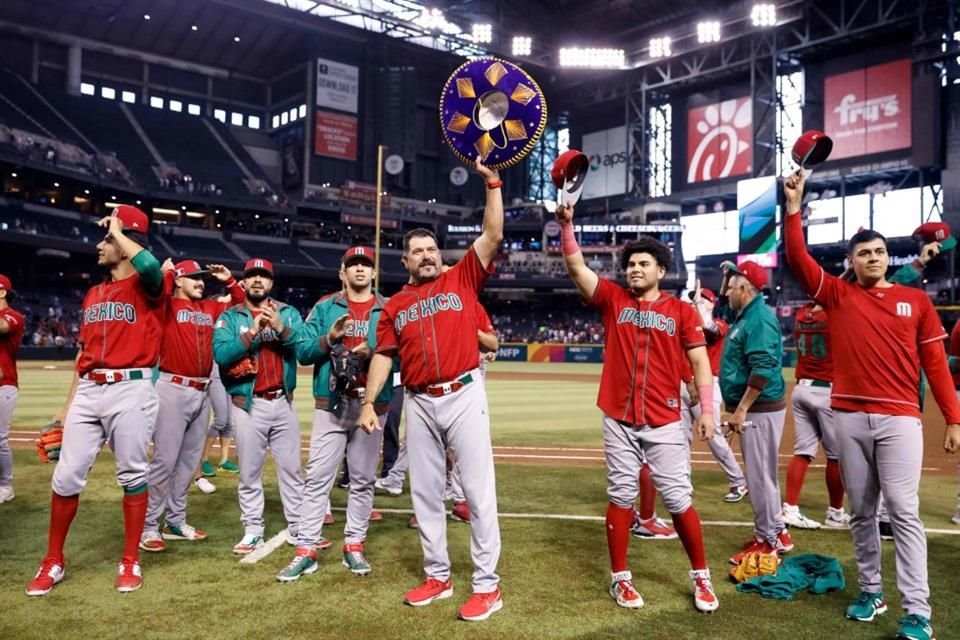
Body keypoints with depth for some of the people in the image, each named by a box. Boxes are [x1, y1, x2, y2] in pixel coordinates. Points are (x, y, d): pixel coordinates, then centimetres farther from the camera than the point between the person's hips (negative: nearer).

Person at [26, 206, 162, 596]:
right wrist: (69, 404, 19)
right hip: (89, 391, 6)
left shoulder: (146, 287, -2)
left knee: (132, 474, 3)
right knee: (67, 475, 6)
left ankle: (130, 562, 15)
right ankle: (53, 562, 20)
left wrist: (116, 230, -12)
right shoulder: (93, 295, 19)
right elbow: (84, 352, 21)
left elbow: (150, 266, -29)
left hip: (130, 390, -6)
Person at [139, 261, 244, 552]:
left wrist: (229, 280, 15)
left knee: (190, 460, 12)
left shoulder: (210, 308, 15)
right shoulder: (167, 304, -3)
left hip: (203, 392, 7)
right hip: (174, 390, -7)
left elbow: (243, 304, 24)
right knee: (165, 460, -7)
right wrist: (166, 271, -10)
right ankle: (148, 526, 2)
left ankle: (175, 522, 22)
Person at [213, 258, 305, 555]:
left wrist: (281, 328, -21)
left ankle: (297, 528, 17)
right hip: (248, 404, -1)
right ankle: (253, 531, 16)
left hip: (283, 402, 2)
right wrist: (252, 332, -20)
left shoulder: (289, 313, 6)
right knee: (249, 472, 6)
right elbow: (221, 355, -12)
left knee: (291, 468, 7)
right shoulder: (230, 317, 3)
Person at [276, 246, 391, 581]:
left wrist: (372, 353, -19)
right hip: (331, 404, 0)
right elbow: (303, 352, 1)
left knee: (363, 479, 9)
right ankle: (306, 550, 5)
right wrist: (330, 338, -15)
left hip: (371, 405, 0)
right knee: (317, 478, -1)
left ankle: (354, 545, 20)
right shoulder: (325, 307, 8)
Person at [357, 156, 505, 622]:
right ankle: (437, 577, 25)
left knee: (478, 489, -1)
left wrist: (492, 183, -9)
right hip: (419, 404, 4)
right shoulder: (395, 305, 12)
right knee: (425, 492, 11)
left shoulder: (462, 280, 5)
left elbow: (492, 236, -4)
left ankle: (487, 585, 7)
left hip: (463, 396, -3)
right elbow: (383, 355, 10)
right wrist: (368, 403, 2)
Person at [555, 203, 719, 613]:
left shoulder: (681, 311, 3)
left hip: (665, 422, -1)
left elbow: (700, 362, 1)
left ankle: (700, 576, 22)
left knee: (678, 498, 4)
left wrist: (707, 409, -9)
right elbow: (575, 266, -5)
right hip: (618, 420, 1)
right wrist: (567, 224, -17)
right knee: (621, 497, 7)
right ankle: (620, 578, 20)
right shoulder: (612, 299, 4)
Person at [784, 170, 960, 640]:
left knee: (904, 512, -6)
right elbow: (798, 259, -3)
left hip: (900, 419, -1)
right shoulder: (837, 295, 7)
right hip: (849, 418, 1)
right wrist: (794, 205, -9)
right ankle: (870, 591, 23)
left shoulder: (915, 300, 7)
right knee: (861, 512, 10)